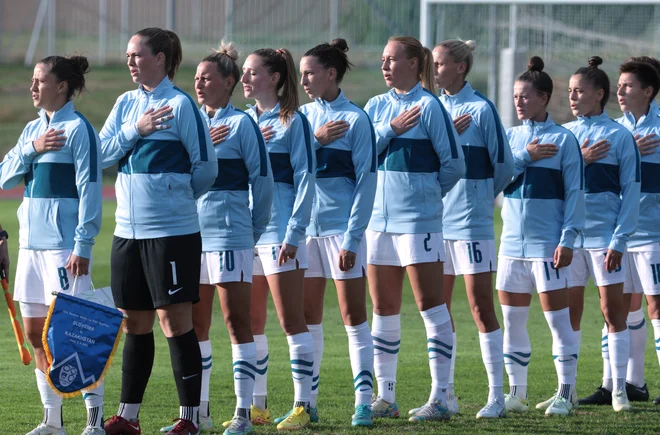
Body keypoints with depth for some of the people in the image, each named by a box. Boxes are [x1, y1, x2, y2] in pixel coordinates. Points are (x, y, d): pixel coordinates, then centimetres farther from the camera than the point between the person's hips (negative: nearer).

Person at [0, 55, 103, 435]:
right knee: (36, 333, 9)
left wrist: (83, 245, -18)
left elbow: (90, 188, -13)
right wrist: (32, 148, -7)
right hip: (32, 241, 8)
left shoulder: (78, 129, -8)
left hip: (64, 244, -8)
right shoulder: (33, 129, 14)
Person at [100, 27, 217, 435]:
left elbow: (207, 167, -6)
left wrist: (174, 195, 7)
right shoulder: (126, 103, 12)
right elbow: (103, 154, 5)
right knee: (136, 323, 12)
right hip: (128, 229, 6)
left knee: (175, 320, -4)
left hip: (172, 230, -6)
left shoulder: (180, 104, -7)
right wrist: (135, 130, -9)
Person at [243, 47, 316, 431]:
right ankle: (257, 406, 13)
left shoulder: (293, 121, -4)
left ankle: (302, 406, -3)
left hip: (280, 231, -6)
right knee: (250, 323, 7)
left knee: (292, 321, -6)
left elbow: (305, 179, -7)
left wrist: (294, 233, -14)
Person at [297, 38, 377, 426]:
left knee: (354, 316, -4)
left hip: (342, 227, -5)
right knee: (308, 317, 8)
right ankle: (307, 399, 15)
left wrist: (352, 238, -14)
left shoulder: (355, 119, -6)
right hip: (306, 225, 5)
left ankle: (364, 400, -3)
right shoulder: (304, 116, 9)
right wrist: (317, 140, -13)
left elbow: (366, 181, -9)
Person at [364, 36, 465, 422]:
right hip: (379, 216, 6)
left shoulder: (428, 106, -5)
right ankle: (386, 397, 16)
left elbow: (454, 164, -4)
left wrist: (429, 191, 7)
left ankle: (440, 398, -6)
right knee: (384, 308, 9)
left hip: (418, 217, -6)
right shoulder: (377, 107, 12)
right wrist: (391, 129, -11)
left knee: (431, 303, -7)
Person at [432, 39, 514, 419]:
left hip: (471, 220, -6)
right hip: (434, 218, 6)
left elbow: (504, 165, -1)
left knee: (481, 306, -5)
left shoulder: (481, 108, -7)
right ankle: (445, 396, 14)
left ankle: (497, 397, -1)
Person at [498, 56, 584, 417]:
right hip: (512, 242, 5)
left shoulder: (563, 139, -3)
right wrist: (525, 157, -13)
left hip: (547, 244, -5)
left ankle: (565, 393, 1)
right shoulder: (510, 137, 10)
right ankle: (516, 393, 16)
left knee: (557, 318, -4)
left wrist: (568, 239, -12)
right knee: (512, 320, 8)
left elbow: (575, 193, -5)